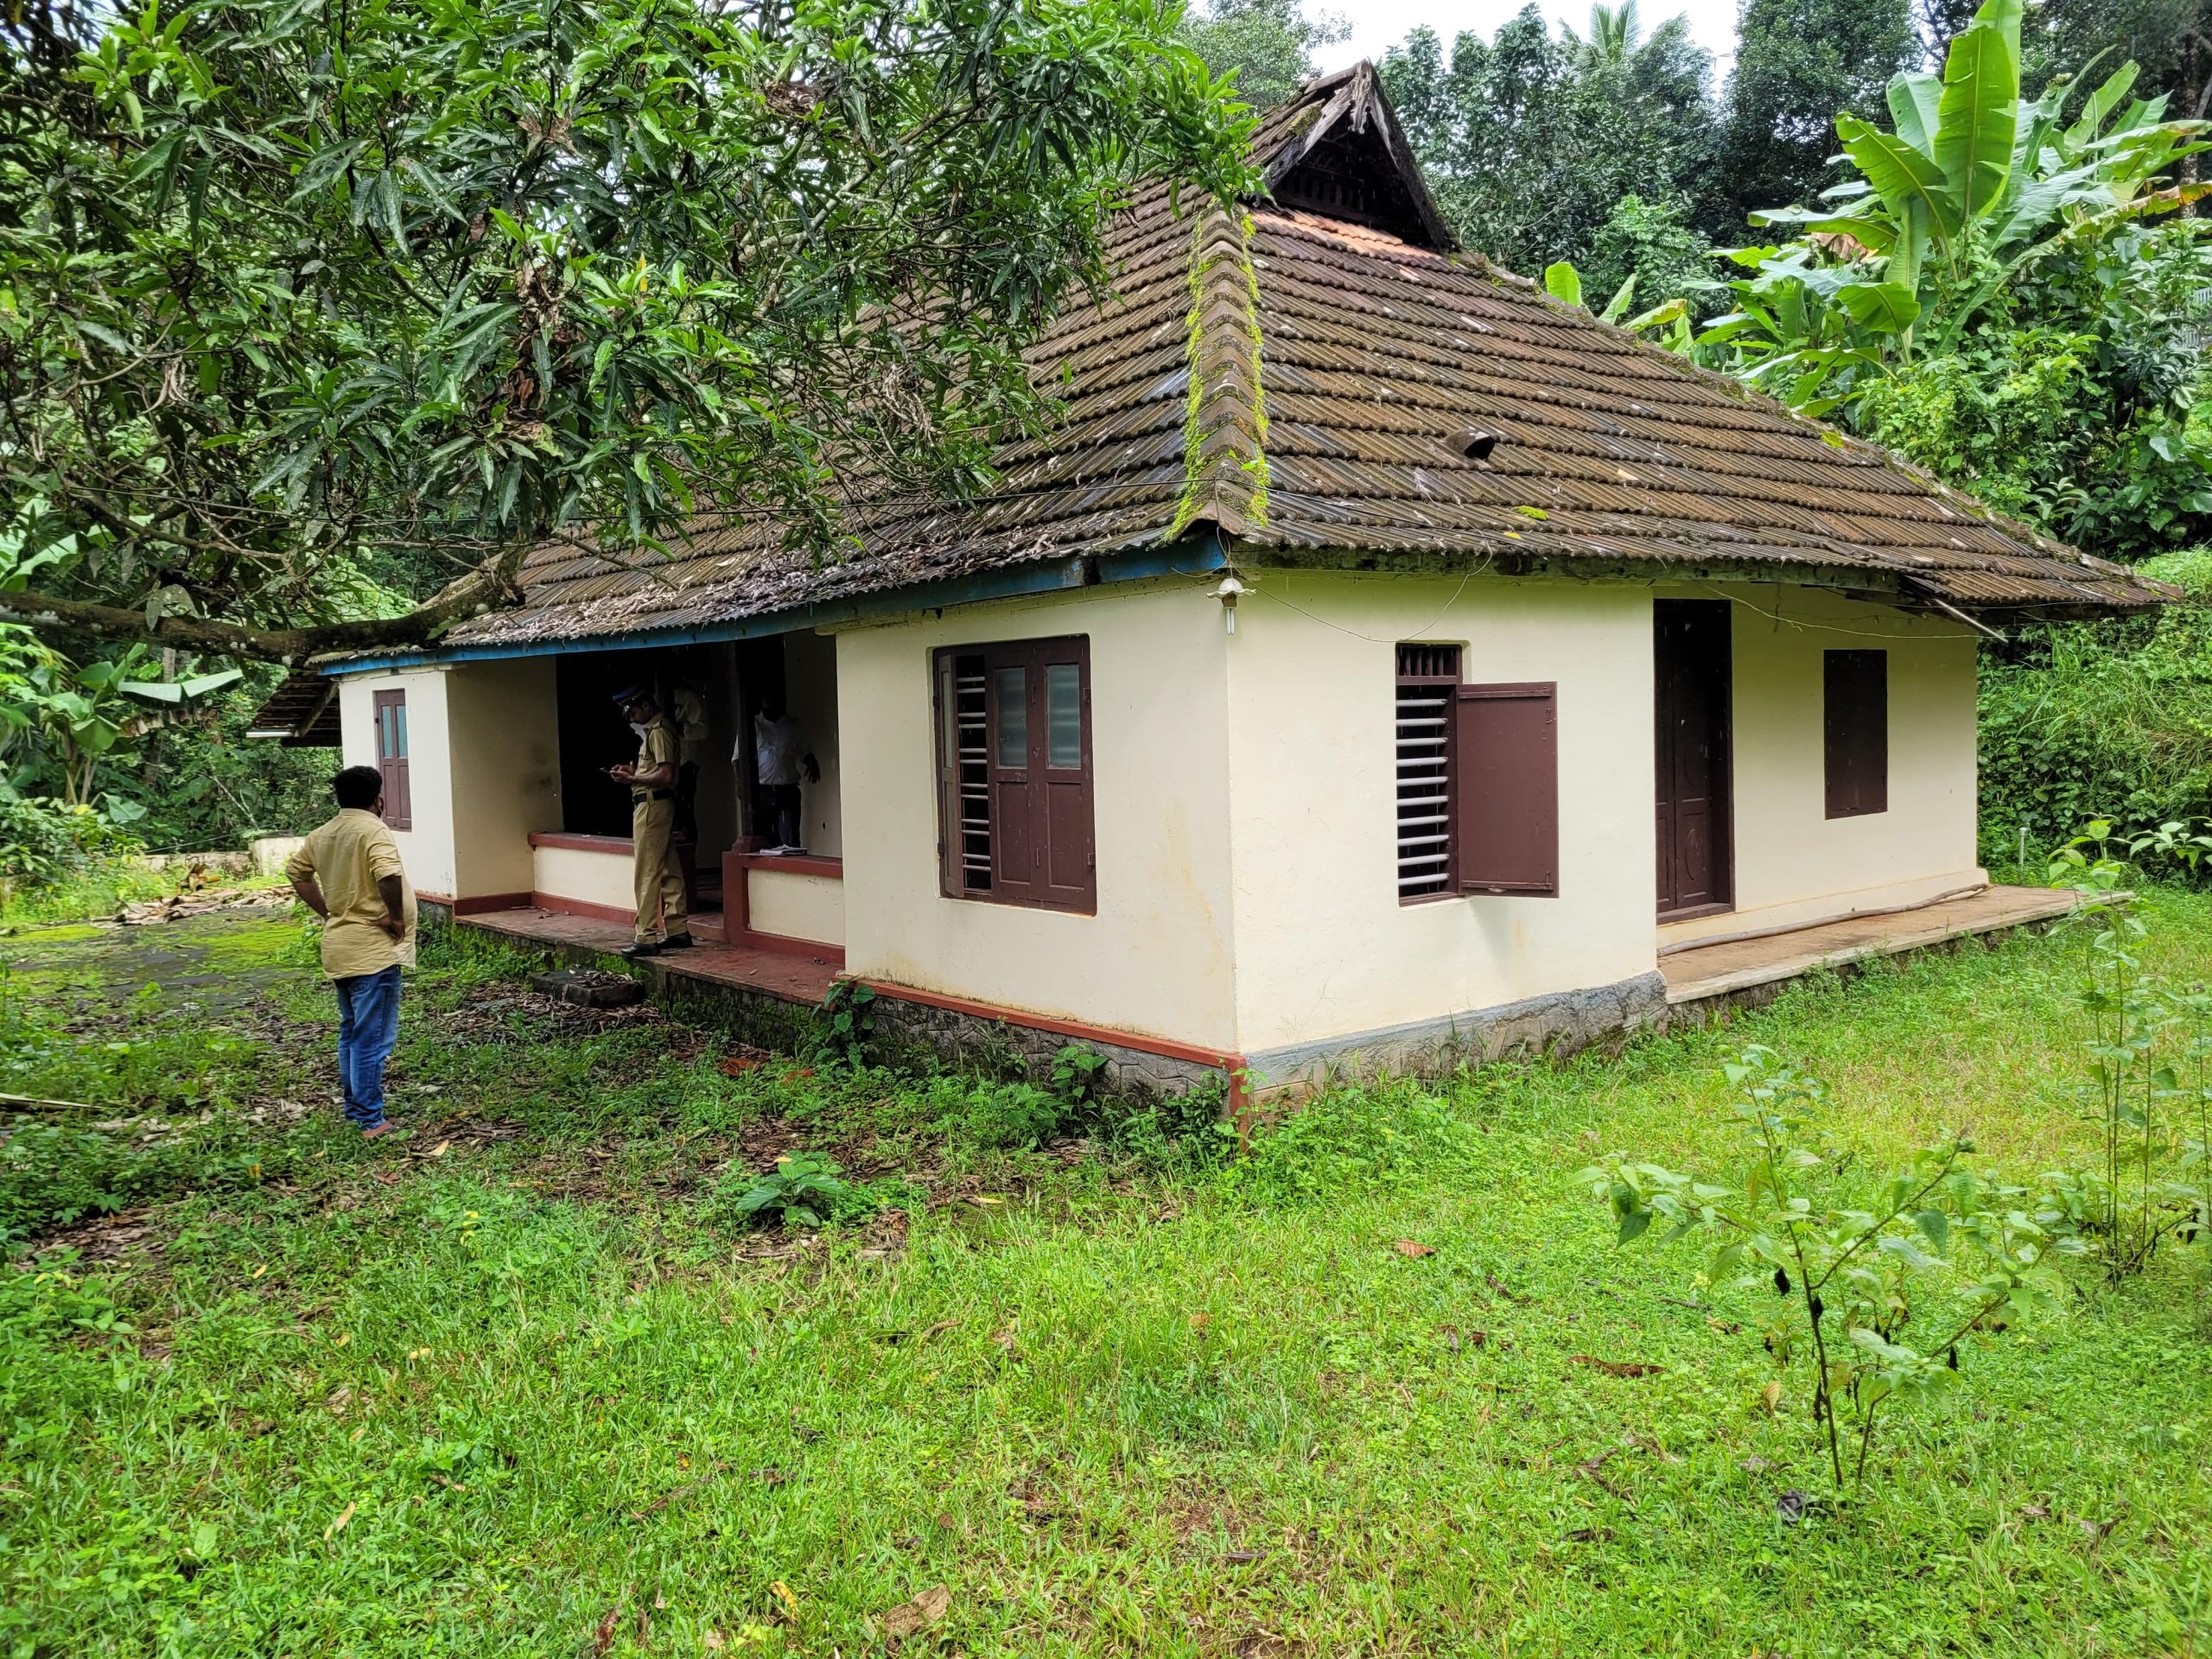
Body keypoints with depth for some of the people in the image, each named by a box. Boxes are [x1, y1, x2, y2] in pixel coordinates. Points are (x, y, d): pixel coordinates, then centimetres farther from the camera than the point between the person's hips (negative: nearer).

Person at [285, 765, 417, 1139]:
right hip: (372, 950, -9)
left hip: (339, 948, 9)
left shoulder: (322, 834, 10)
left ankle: (354, 1107, 29)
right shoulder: (372, 830, -16)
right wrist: (397, 916, -18)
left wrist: (326, 912, 18)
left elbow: (296, 870, 23)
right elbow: (389, 874, -33)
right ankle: (371, 1121, 1)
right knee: (372, 1038, -3)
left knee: (351, 1032, 19)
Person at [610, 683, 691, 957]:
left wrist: (631, 779, -18)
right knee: (669, 871, 11)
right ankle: (677, 930, 15)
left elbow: (665, 775, -21)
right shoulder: (656, 730, 18)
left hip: (651, 805, -11)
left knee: (646, 874, -9)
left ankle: (646, 937, -9)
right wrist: (634, 772, 12)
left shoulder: (657, 732, -13)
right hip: (659, 805, 11)